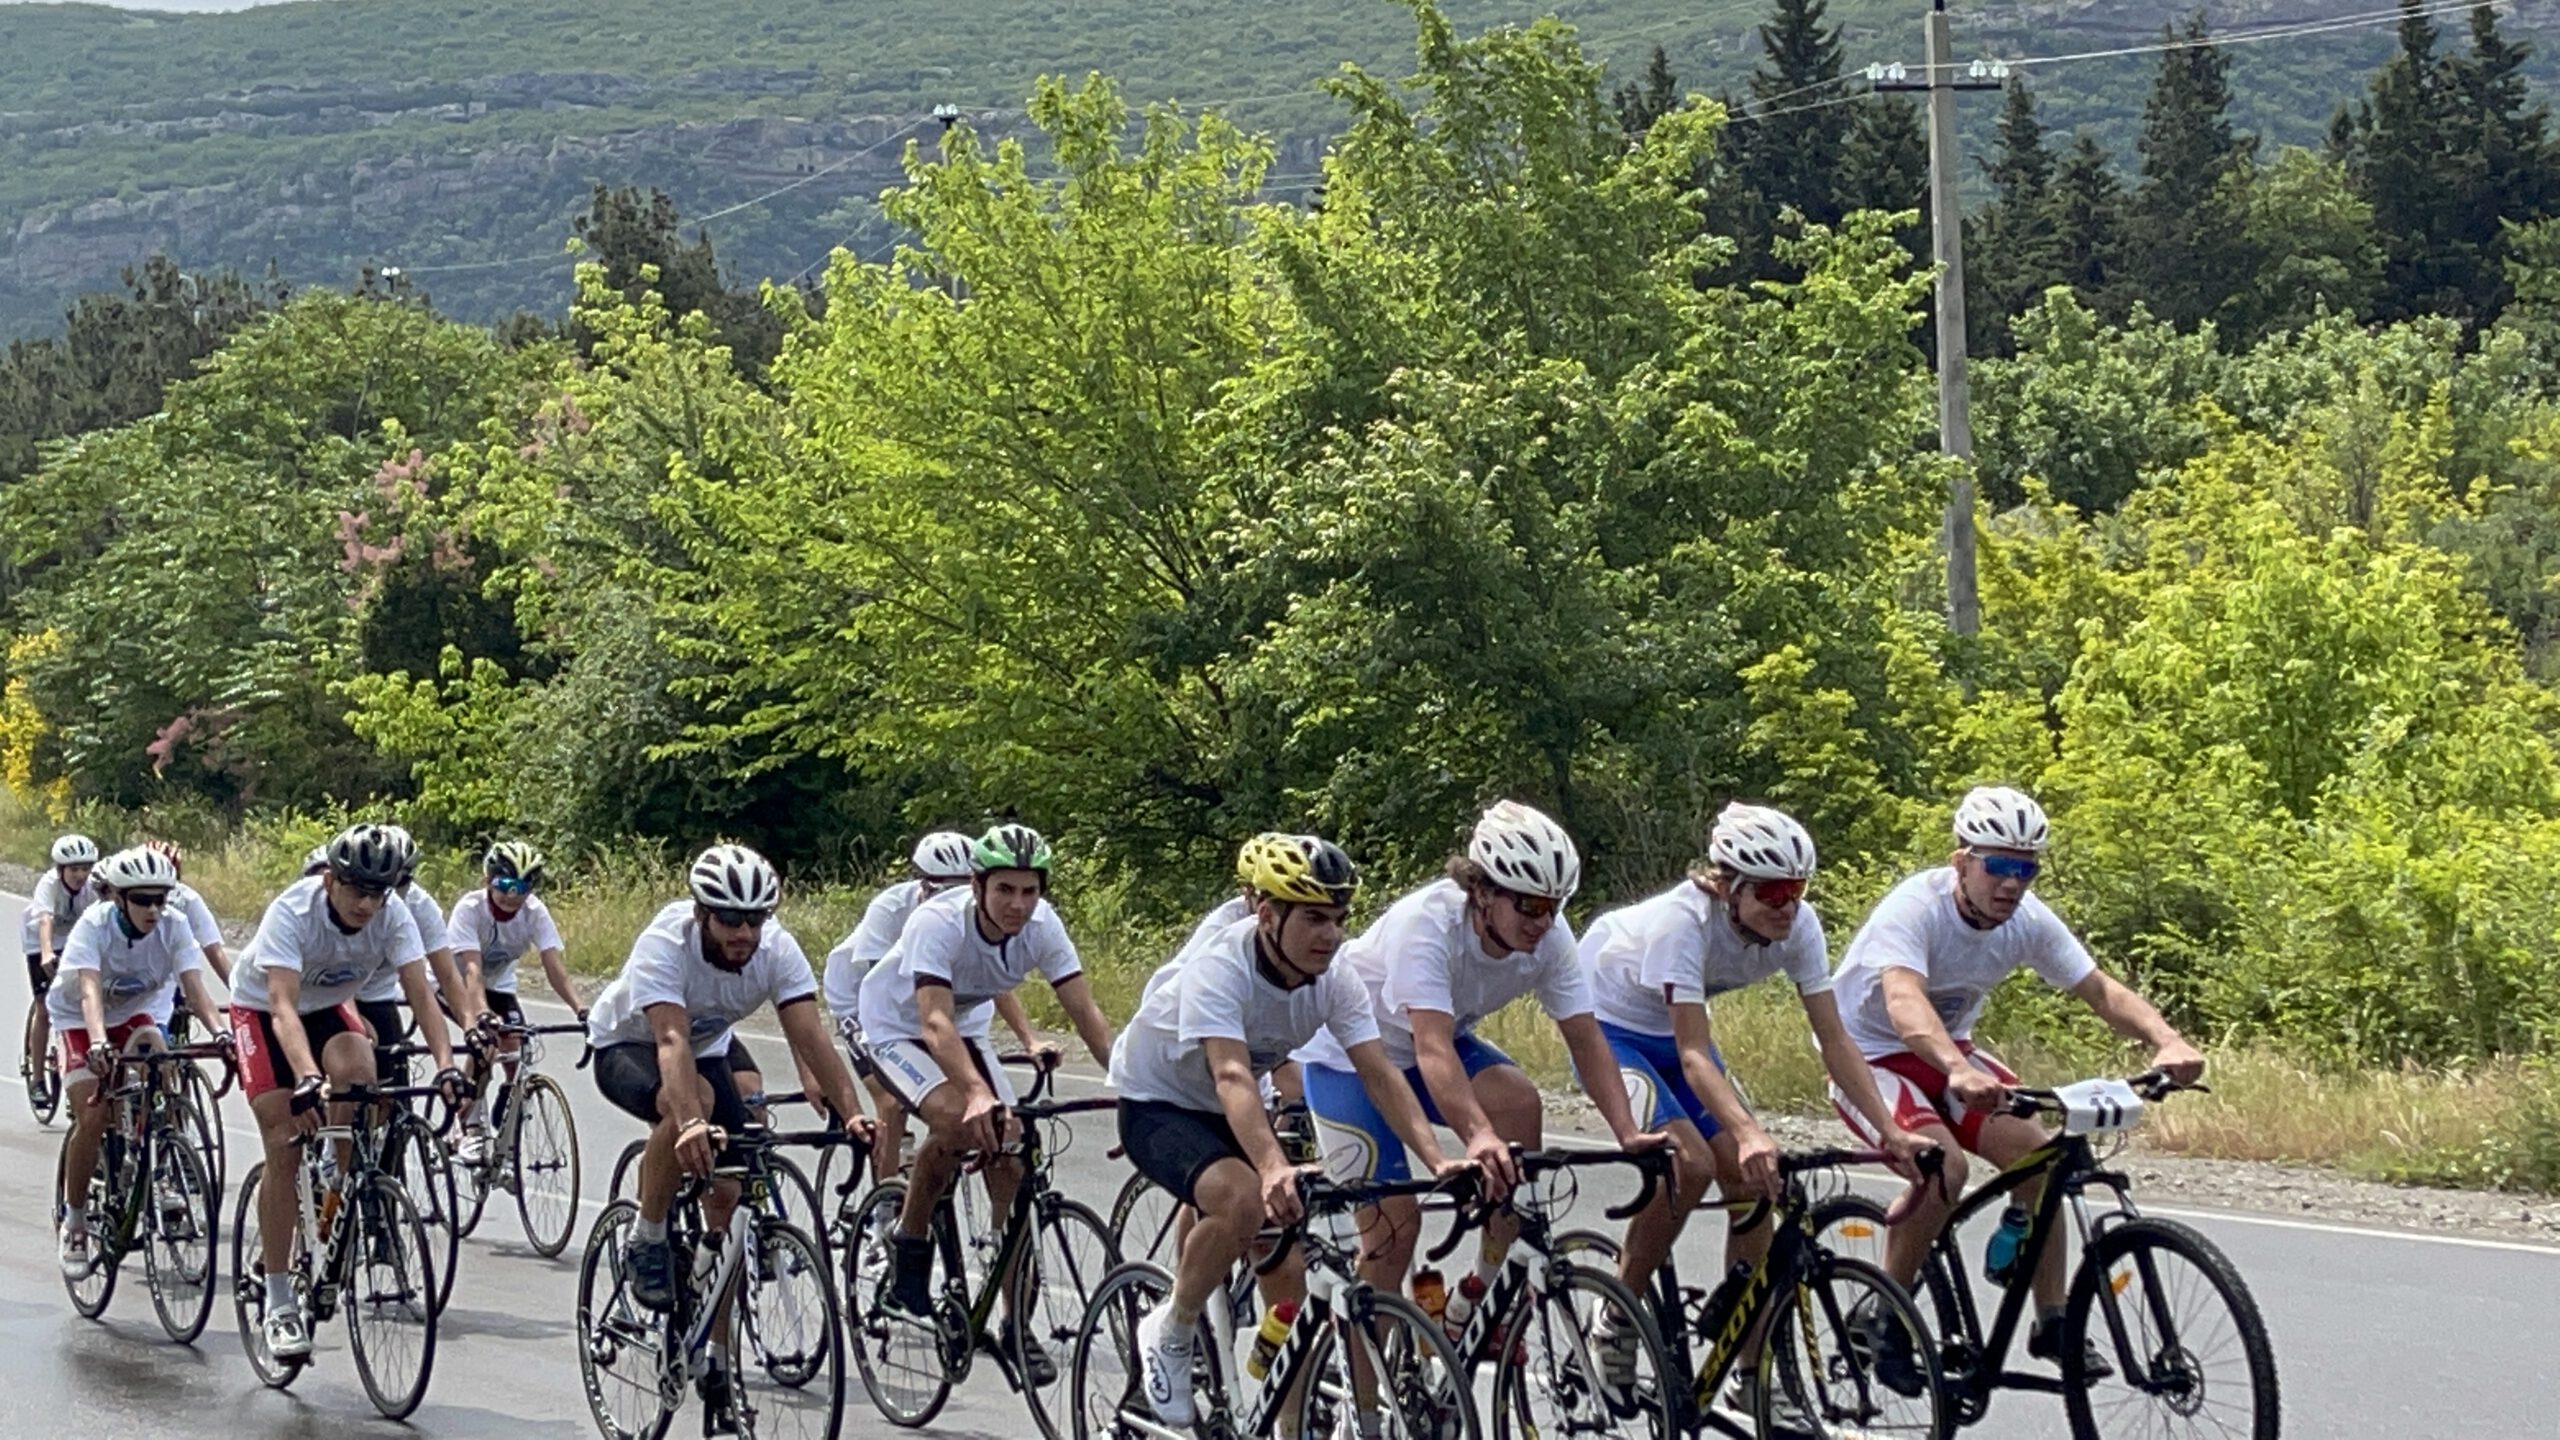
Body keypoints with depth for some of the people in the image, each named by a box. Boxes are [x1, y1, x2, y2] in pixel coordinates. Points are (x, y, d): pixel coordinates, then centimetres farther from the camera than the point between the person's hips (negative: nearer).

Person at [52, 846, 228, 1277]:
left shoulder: (174, 926, -22)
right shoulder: (94, 926, -29)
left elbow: (194, 986, -30)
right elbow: (90, 992, -42)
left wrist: (219, 1031, -49)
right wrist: (98, 1043, -60)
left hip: (138, 1012, 2)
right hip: (79, 1020, -2)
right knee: (92, 1117, -19)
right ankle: (74, 1224, -1)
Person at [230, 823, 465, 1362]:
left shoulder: (393, 918, -23)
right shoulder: (291, 914, -34)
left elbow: (420, 993, -30)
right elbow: (283, 1006, -44)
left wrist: (446, 1064, -46)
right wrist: (306, 1079, -60)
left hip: (329, 1007, 3)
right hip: (262, 1010, -3)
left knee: (357, 1070, -32)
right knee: (284, 1149, -14)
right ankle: (278, 1305, -7)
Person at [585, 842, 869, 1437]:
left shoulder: (778, 950, -25)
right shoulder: (665, 946, -36)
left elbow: (810, 1037, -33)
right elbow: (671, 1041, -49)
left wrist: (852, 1114, -48)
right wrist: (691, 1123, -65)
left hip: (707, 1049, 4)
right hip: (627, 1046, -4)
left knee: (726, 1197, -8)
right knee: (688, 1103, -38)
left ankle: (717, 1365, 2)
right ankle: (646, 1242, -17)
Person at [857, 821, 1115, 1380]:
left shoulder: (1040, 925, -21)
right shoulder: (938, 923, -35)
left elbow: (1086, 1012, -21)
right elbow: (935, 1021, -46)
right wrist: (978, 1093, -62)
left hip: (966, 1030, 5)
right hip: (897, 1027, -5)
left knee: (1009, 1162, -9)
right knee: (957, 1120, -33)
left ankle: (1017, 1326, 0)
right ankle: (909, 1249, -10)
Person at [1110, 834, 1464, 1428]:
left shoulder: (1335, 983, -16)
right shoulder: (1218, 969, -34)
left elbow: (1381, 1075, -23)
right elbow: (1232, 1078, -46)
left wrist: (1438, 1161, -38)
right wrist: (1274, 1167, -62)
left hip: (1229, 1114, 6)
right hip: (1156, 1106, -6)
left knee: (1287, 1284, -4)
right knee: (1246, 1201, -34)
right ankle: (1171, 1331, -11)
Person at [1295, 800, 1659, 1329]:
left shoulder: (1549, 935, -18)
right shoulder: (1426, 923, -36)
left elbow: (1584, 1037, -19)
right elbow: (1431, 1047, -47)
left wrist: (1628, 1134, -33)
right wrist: (1478, 1137, -61)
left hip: (1446, 1041, 5)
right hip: (1349, 1053, -5)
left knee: (1519, 1101, -25)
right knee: (1395, 1220, -16)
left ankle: (1482, 1301, -13)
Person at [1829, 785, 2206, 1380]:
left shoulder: (2027, 920, -12)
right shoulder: (1915, 908, -31)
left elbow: (2101, 989, -16)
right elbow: (1904, 1002, -47)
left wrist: (2167, 1042, -36)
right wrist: (1958, 1074, -66)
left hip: (1949, 1052, 6)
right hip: (1868, 1055, -6)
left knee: (2036, 1151, -15)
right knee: (1943, 1164, -30)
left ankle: (2052, 1321, -2)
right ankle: (1886, 1317, -12)